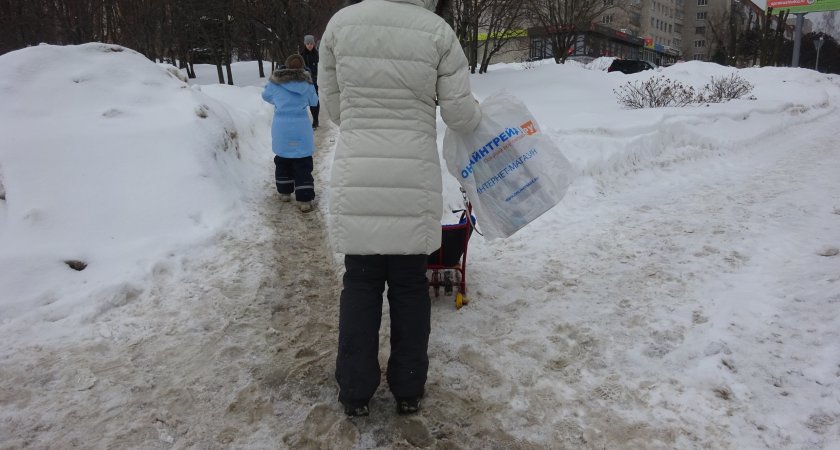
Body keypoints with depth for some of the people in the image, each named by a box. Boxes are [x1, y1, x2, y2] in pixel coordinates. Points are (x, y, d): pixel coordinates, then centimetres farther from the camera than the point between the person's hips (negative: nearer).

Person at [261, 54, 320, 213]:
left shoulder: (275, 82, -1)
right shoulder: (306, 83, -2)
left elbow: (265, 95, 18)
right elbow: (314, 101, 14)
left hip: (281, 128, 1)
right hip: (300, 128, -1)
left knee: (282, 160, 20)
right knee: (303, 165, 1)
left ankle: (285, 192, 28)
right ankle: (304, 200, -3)